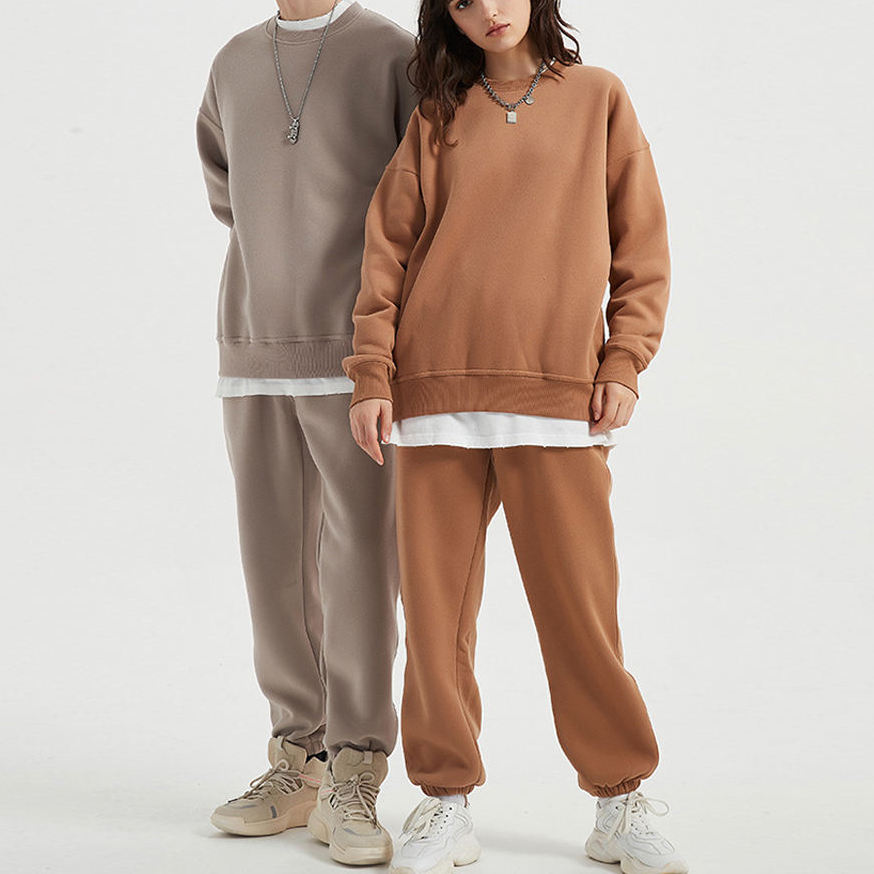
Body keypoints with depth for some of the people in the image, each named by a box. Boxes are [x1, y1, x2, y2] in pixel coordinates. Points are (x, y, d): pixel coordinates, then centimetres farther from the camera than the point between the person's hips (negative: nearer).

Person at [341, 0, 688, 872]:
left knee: (579, 602, -1)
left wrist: (624, 361, -2)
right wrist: (371, 375, 1)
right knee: (436, 603, 2)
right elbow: (387, 247, 9)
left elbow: (642, 242, 7)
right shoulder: (438, 117, 11)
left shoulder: (598, 96, 9)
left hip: (558, 393, -1)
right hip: (437, 391, 2)